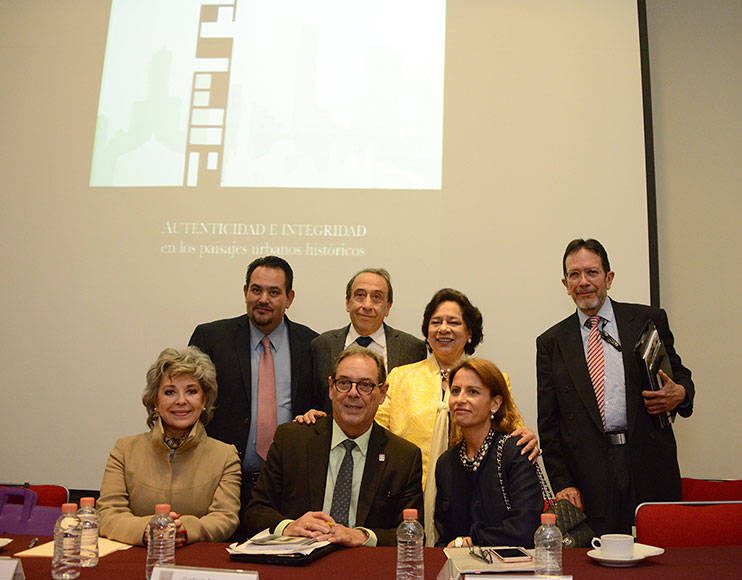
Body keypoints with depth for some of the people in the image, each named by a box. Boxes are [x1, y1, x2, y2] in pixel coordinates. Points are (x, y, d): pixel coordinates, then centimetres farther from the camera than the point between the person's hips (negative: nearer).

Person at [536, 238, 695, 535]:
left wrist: (679, 394, -10)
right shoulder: (551, 342, 8)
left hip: (650, 467, 0)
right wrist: (562, 484, 0)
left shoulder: (649, 320, 8)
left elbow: (681, 377, 15)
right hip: (590, 477, 0)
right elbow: (548, 424, 7)